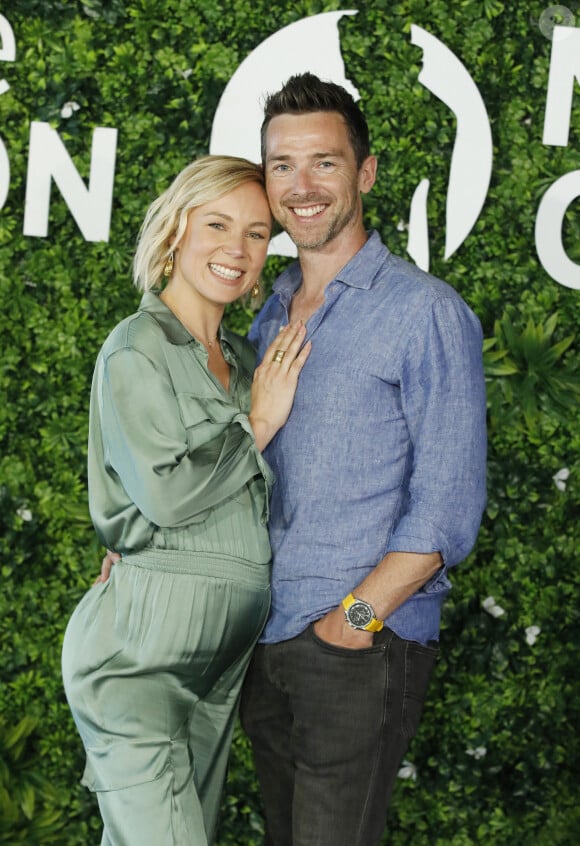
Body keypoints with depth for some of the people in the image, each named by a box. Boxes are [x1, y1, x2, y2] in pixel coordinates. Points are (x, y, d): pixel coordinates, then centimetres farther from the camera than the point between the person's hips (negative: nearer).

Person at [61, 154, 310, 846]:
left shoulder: (243, 358, 15)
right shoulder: (137, 349, -8)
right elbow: (167, 493, -18)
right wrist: (258, 426, -8)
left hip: (222, 653, 7)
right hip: (143, 648, -7)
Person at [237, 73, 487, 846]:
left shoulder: (425, 311, -8)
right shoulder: (271, 316, 14)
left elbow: (447, 506, -12)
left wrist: (354, 618, -15)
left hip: (363, 646, -6)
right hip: (266, 640, 7)